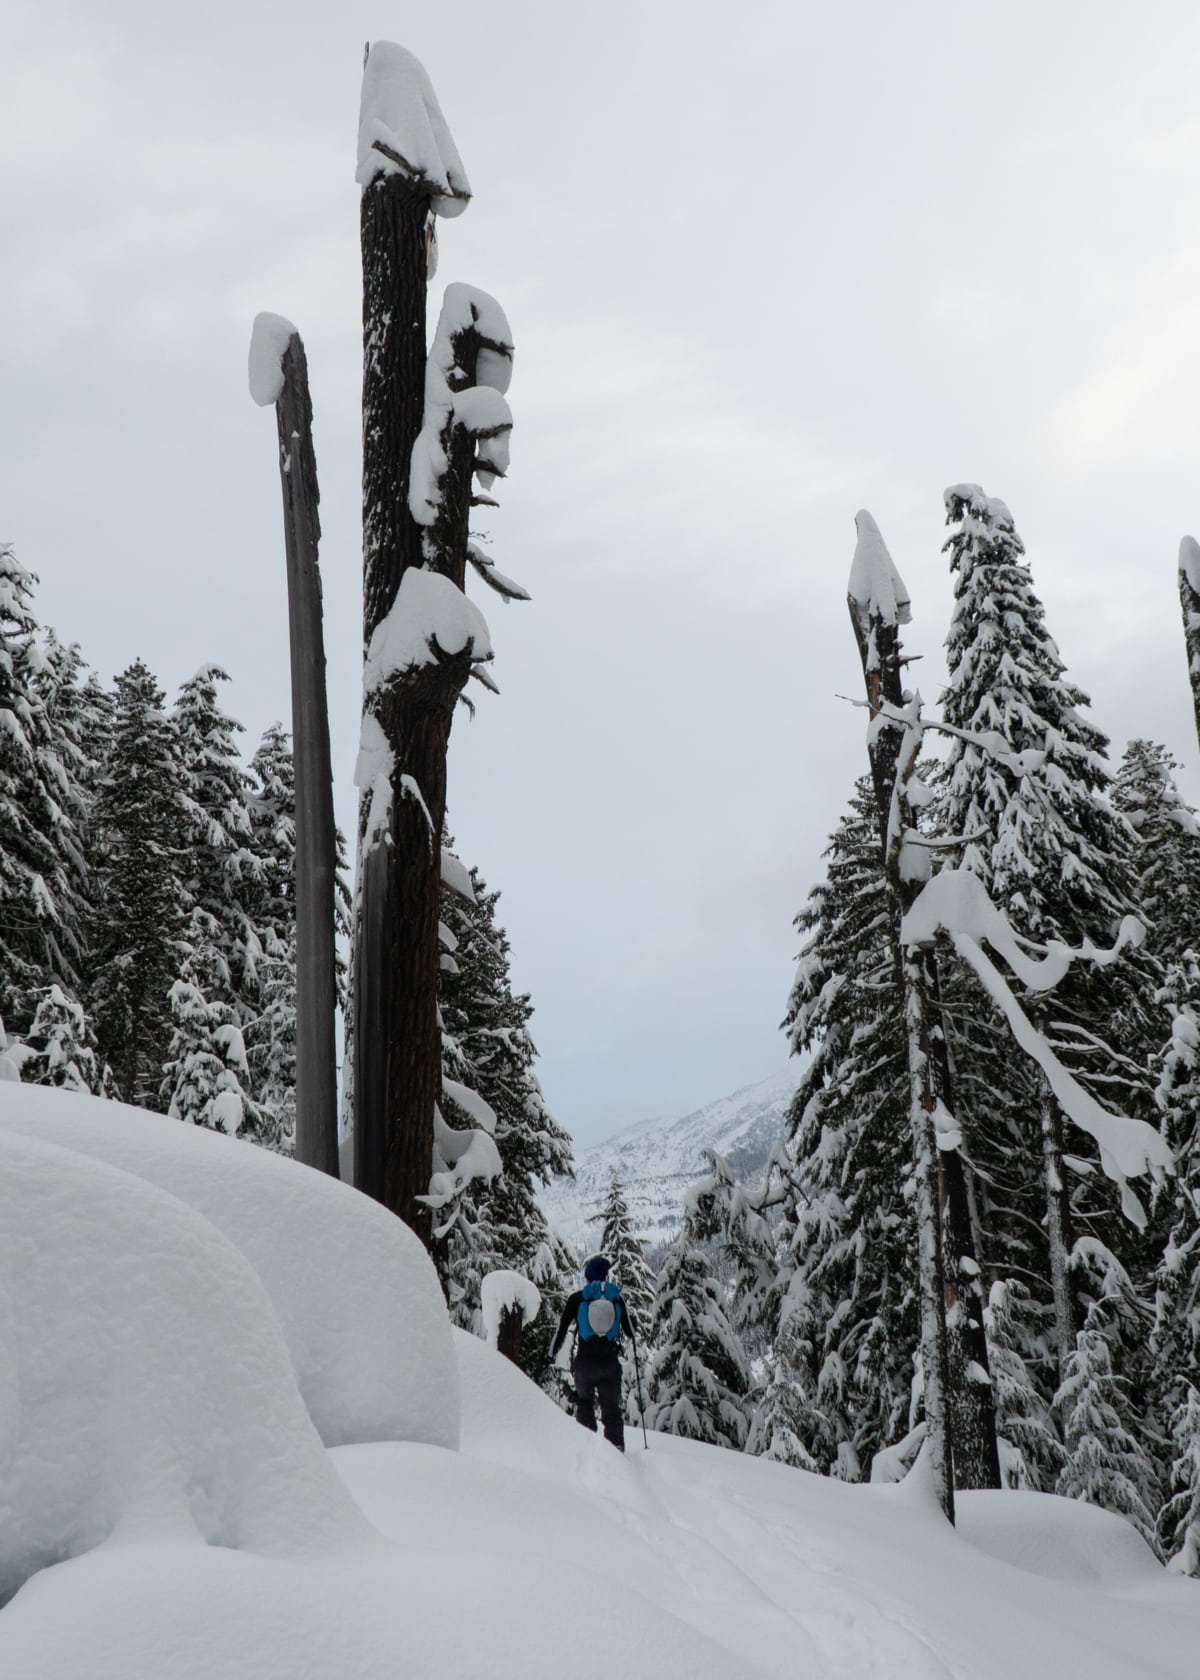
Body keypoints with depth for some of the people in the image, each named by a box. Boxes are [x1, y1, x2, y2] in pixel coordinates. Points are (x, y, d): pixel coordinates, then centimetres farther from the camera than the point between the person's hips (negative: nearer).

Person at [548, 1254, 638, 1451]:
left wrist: (551, 1354, 11)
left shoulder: (577, 1298, -4)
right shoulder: (617, 1297, 1)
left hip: (584, 1361, -1)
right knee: (612, 1407, 11)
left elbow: (562, 1329, -1)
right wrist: (635, 1343, 33)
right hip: (610, 1361, 1)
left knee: (584, 1403, 18)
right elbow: (629, 1330, 10)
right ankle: (616, 1448, 3)